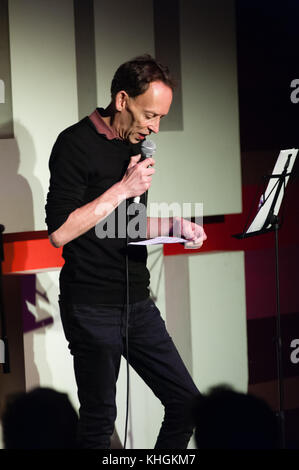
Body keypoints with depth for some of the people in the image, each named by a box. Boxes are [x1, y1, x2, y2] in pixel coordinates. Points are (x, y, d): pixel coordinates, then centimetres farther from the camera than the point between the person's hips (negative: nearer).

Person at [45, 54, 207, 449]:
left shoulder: (134, 146, 13)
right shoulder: (77, 144, -12)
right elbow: (60, 231, -20)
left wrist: (172, 225, 7)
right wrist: (123, 189, -17)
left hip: (138, 304, 8)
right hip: (92, 308, -7)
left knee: (186, 402, 5)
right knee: (99, 419, 2)